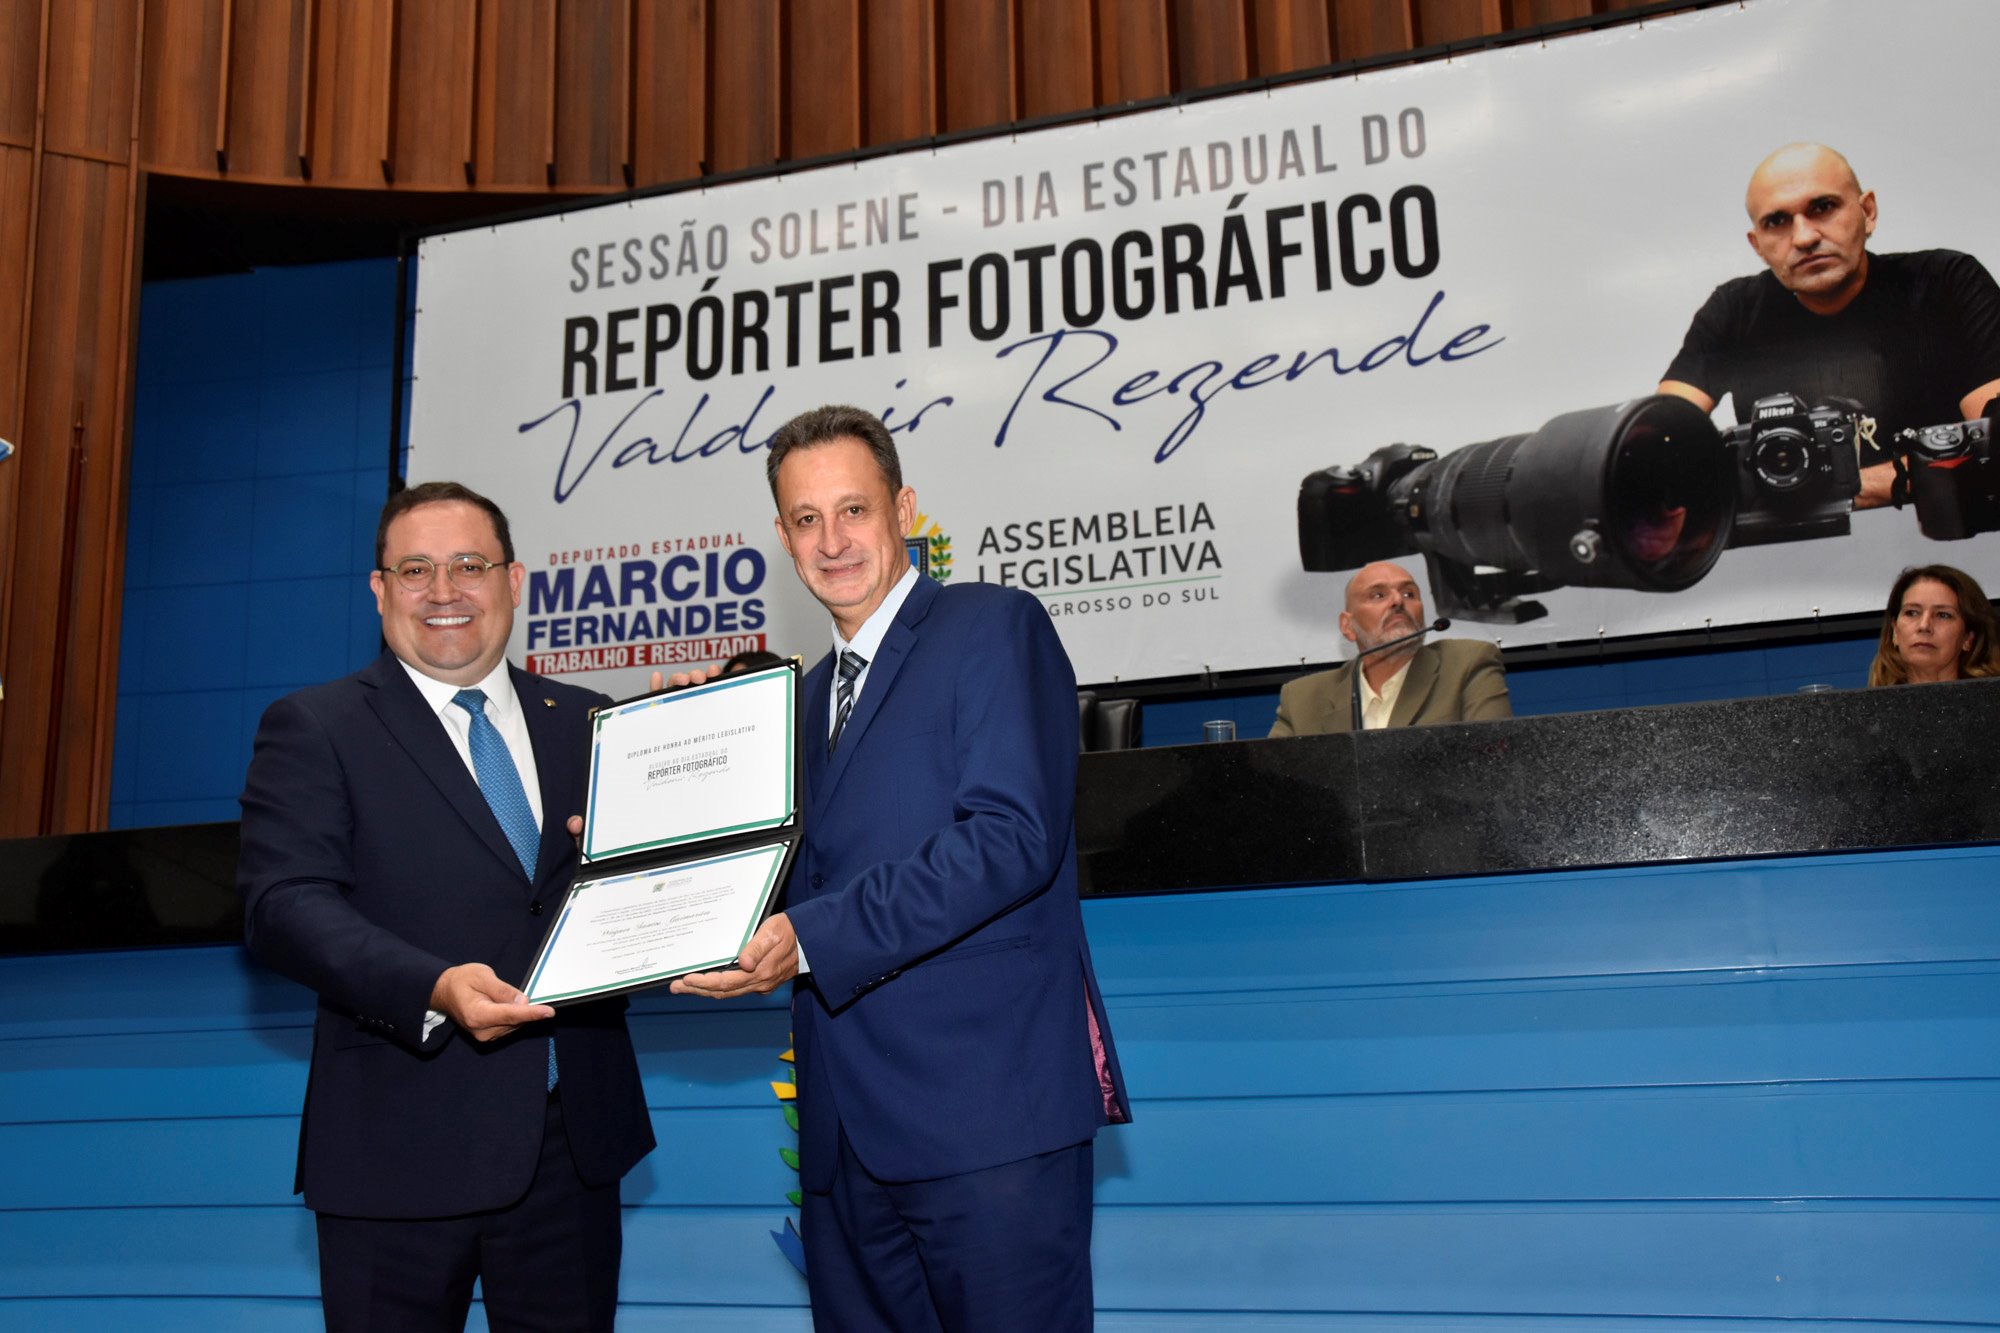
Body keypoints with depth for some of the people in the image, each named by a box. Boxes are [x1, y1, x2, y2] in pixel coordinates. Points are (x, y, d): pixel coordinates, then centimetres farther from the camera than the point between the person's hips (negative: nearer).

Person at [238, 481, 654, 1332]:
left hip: (573, 1138, 4)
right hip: (400, 1149, -3)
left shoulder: (586, 724, 11)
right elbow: (284, 905, -13)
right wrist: (432, 989, -28)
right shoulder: (312, 729, -1)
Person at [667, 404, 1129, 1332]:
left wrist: (810, 939, -20)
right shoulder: (815, 693, 21)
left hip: (985, 1109, -7)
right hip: (849, 1128, 7)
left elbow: (1011, 837, -16)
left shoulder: (993, 627, -3)